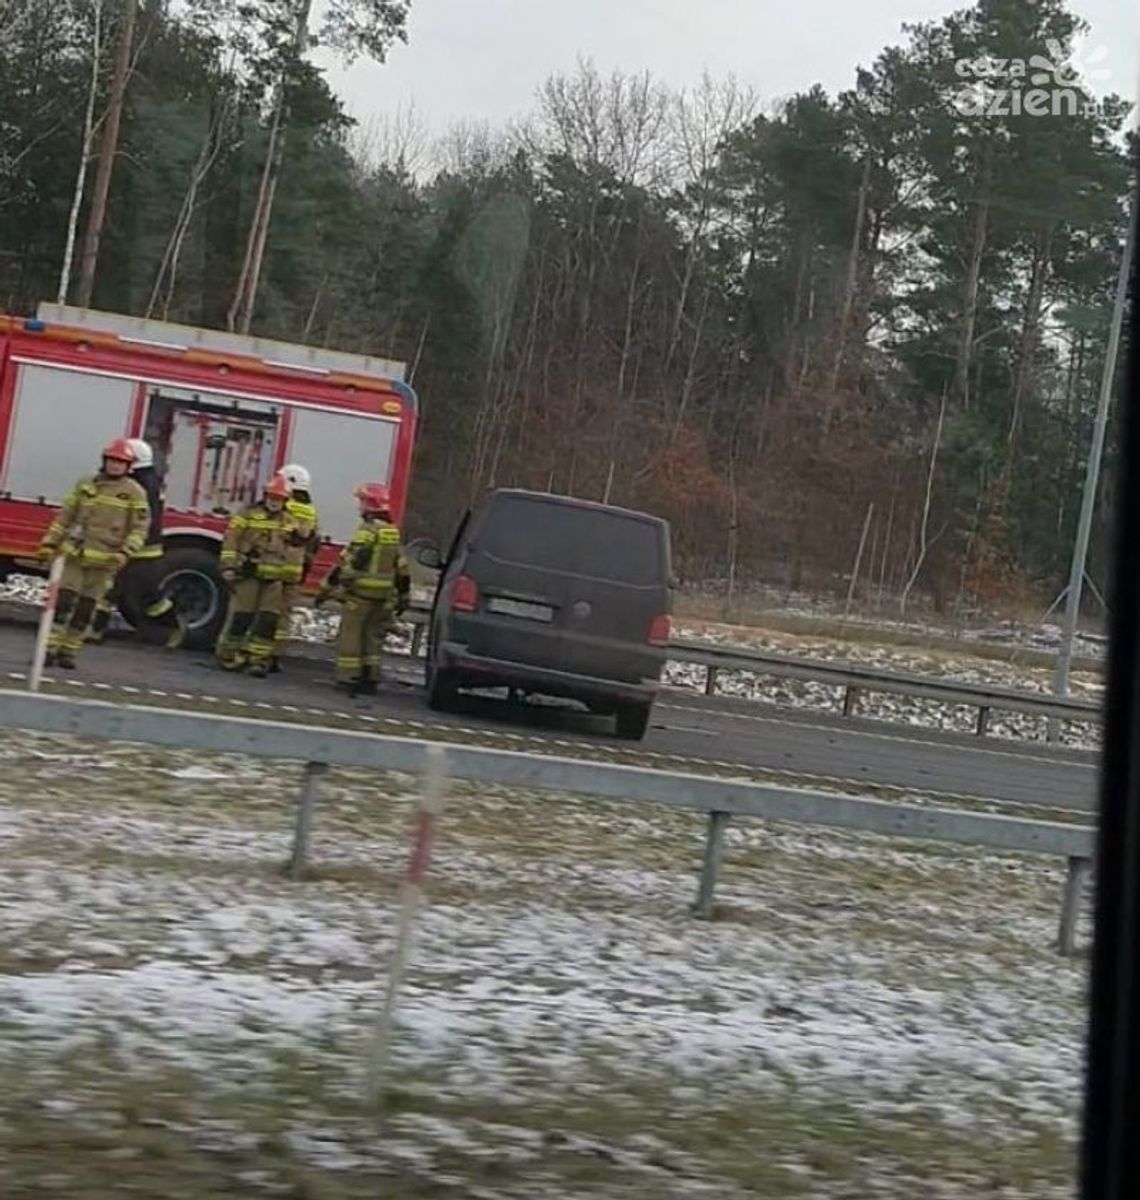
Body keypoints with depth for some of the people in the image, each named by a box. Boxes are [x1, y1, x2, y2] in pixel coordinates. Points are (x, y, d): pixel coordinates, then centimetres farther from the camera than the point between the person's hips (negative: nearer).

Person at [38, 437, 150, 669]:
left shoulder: (135, 493, 1)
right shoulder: (86, 485, 9)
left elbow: (139, 528, -3)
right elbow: (65, 516, 13)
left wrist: (125, 553, -16)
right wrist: (50, 542, 8)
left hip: (104, 561, -1)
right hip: (76, 555, 1)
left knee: (86, 608, 3)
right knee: (63, 601, -8)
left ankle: (68, 652, 11)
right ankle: (50, 648, -8)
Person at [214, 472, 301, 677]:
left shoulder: (289, 523, 13)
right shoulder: (248, 515, -1)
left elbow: (293, 552, 17)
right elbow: (231, 541, -4)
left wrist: (293, 578, 13)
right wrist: (229, 567, -12)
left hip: (274, 578, 4)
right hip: (248, 574, -4)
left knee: (268, 620, 0)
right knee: (240, 616, -3)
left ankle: (259, 659, 4)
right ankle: (229, 655, 8)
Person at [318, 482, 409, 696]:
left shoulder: (367, 532, -13)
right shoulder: (394, 534, 11)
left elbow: (348, 563, -19)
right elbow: (402, 570, 14)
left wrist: (328, 588, -16)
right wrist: (402, 597, 22)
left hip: (361, 594, -7)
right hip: (384, 597, 7)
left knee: (351, 634, -1)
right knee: (373, 637, 13)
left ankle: (348, 678, -3)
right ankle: (370, 678, 13)